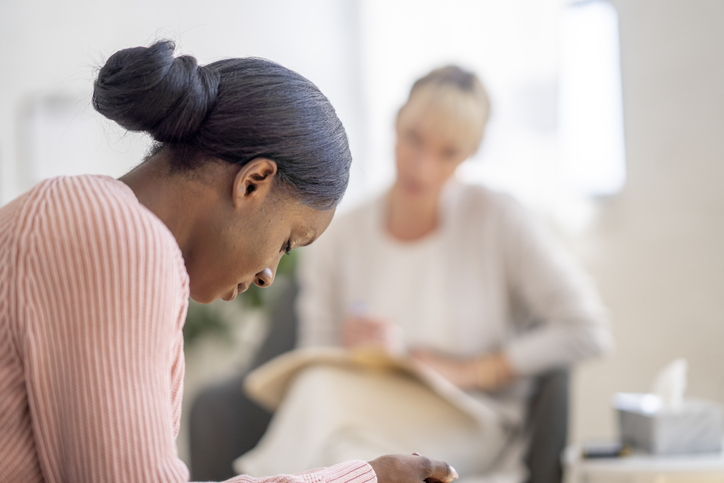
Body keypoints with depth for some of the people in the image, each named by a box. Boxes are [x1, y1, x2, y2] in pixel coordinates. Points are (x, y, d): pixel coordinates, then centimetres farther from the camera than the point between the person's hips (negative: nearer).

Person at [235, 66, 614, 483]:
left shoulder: (496, 219, -2)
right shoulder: (337, 242, 6)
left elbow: (588, 331, -7)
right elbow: (317, 367, 10)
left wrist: (470, 371, -8)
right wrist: (350, 351, -14)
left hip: (470, 430, -3)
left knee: (322, 397, -32)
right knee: (317, 389, -35)